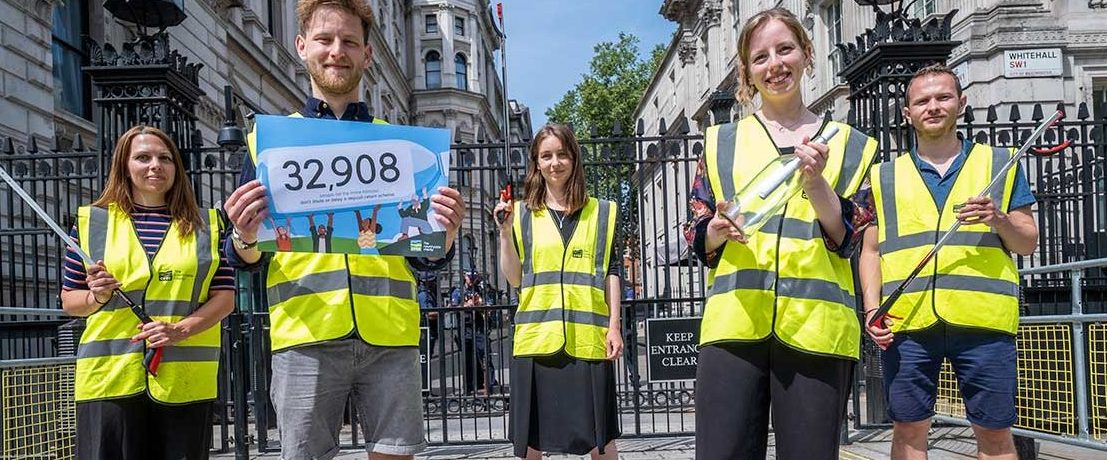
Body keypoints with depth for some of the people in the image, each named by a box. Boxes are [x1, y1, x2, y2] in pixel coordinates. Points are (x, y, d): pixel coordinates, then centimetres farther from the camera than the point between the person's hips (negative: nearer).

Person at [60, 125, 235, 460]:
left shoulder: (205, 224, 9)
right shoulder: (92, 220, 9)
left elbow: (225, 298, 4)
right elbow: (69, 301, 12)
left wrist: (180, 330, -13)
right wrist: (97, 297, -11)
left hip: (185, 380, 0)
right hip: (109, 377, 0)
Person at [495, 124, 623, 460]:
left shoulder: (601, 213, 10)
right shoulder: (522, 215, 9)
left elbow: (611, 272, 8)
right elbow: (513, 278, 5)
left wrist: (614, 326, 0)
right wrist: (505, 232, -6)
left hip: (588, 339, 0)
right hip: (536, 339, 1)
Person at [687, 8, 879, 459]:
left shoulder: (847, 145, 13)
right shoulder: (722, 142, 14)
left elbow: (849, 240, 3)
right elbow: (700, 241, 12)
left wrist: (814, 181, -13)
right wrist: (719, 231, -10)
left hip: (816, 327, 0)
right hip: (733, 322, 1)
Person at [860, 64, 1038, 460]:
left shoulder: (1000, 163, 13)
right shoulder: (884, 177, 14)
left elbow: (1028, 243, 12)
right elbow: (870, 251, 12)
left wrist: (998, 219, -9)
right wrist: (872, 309, -2)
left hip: (984, 320, 0)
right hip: (905, 323, 1)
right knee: (909, 428, 5)